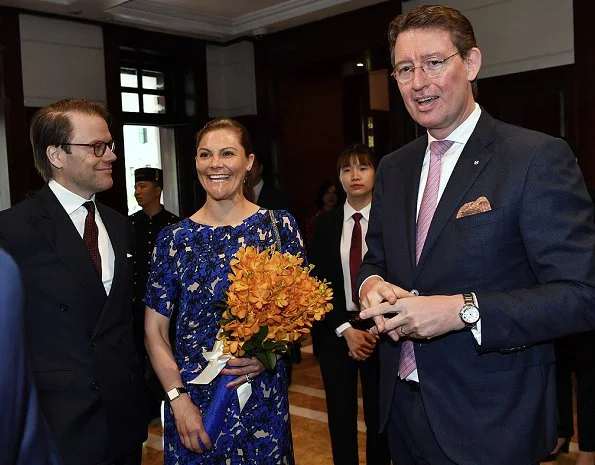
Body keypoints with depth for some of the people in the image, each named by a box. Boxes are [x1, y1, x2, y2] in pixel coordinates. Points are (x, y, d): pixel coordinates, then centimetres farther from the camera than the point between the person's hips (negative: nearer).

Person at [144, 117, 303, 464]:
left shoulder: (279, 225, -3)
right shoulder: (174, 239, -3)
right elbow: (155, 329, 0)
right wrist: (179, 400, -9)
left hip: (264, 394, 0)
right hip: (194, 394, 0)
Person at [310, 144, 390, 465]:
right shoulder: (326, 224, 3)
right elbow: (318, 283, 0)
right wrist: (345, 330, -8)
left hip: (380, 330, -1)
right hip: (336, 331, 2)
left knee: (379, 415, 8)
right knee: (341, 415, 9)